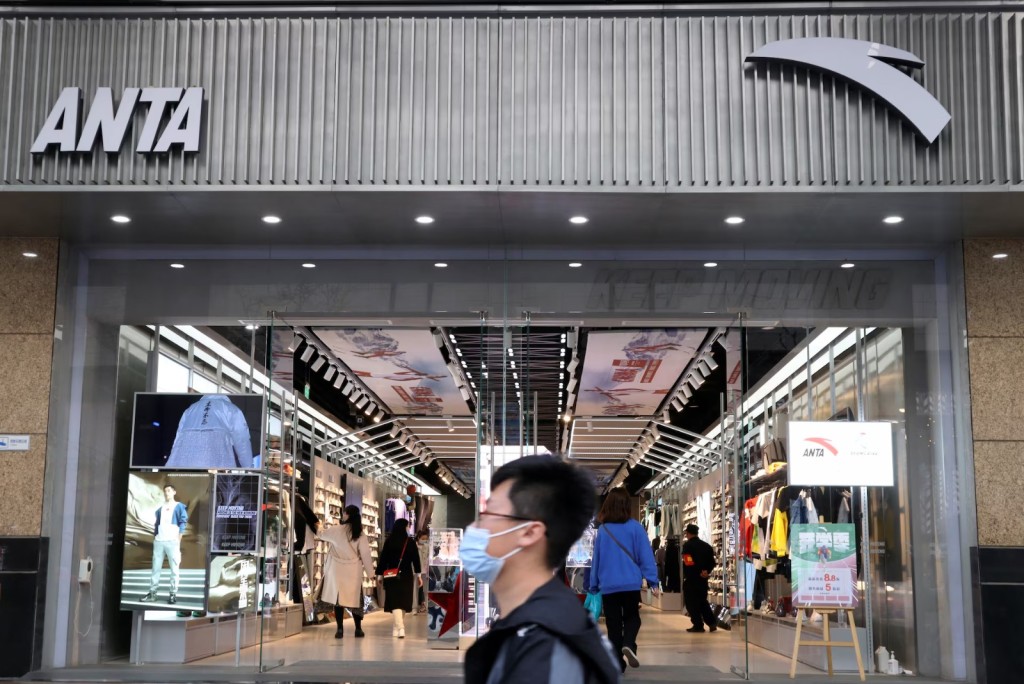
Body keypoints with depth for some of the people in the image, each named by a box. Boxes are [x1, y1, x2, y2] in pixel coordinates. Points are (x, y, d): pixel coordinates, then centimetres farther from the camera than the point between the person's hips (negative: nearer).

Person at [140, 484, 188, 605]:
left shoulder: (179, 507, 6)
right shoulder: (160, 509, 21)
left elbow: (183, 523, -1)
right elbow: (157, 524, 22)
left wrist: (178, 539, -9)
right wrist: (154, 538, 11)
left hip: (172, 541, -5)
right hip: (159, 541, 5)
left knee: (175, 568, -4)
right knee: (156, 568, 4)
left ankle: (173, 594, -3)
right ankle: (152, 593, 7)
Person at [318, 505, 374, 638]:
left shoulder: (337, 530, -4)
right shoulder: (360, 535, -4)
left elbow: (322, 535, 14)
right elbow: (365, 555, -4)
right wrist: (370, 573, 3)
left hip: (337, 570, -1)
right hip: (353, 571, 1)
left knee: (338, 597, 5)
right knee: (354, 598, 9)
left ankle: (340, 629, 3)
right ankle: (358, 629, 11)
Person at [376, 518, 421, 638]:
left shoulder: (388, 542, -3)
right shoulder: (411, 543, -3)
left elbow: (383, 558, -1)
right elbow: (416, 559, -1)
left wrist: (380, 574, 7)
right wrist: (418, 574, 7)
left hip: (391, 576, -1)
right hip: (406, 576, 1)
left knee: (395, 601, -5)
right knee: (404, 601, 15)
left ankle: (400, 628, -20)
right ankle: (398, 627, 24)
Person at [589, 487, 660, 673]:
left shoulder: (602, 529, 1)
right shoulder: (635, 527, -5)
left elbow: (596, 559, 6)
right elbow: (646, 556, -7)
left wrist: (594, 586, 14)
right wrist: (653, 581, -4)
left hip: (608, 586, 1)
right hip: (631, 584, -1)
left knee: (613, 624, 11)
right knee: (631, 617, 17)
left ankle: (617, 663, 11)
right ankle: (628, 644, -12)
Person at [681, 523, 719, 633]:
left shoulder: (687, 545, -10)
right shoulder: (706, 545, 12)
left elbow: (687, 563, -20)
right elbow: (712, 562, 9)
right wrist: (707, 571, 1)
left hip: (691, 578, -7)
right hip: (703, 578, 7)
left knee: (691, 602, 1)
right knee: (703, 601, 18)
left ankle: (698, 625, -1)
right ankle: (712, 623, 10)